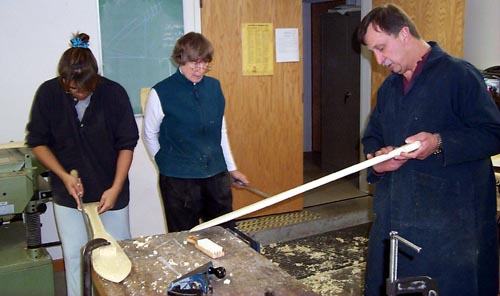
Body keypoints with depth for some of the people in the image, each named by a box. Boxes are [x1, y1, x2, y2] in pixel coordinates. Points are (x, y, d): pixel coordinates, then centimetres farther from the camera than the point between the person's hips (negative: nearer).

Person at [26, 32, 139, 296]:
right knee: (74, 255, 10)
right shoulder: (48, 94, -10)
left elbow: (126, 144, -7)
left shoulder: (114, 93, -13)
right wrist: (64, 176, -13)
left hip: (111, 191, -1)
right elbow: (37, 142, -1)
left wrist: (116, 188, -14)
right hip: (67, 193, 1)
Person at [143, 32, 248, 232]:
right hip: (178, 180, -4)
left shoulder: (214, 87, 4)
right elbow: (149, 135, 3)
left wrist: (231, 167, 17)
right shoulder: (161, 93, -8)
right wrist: (168, 164, 7)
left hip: (217, 176, 4)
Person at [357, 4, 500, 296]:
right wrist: (377, 159, -1)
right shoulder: (389, 87, 15)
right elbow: (372, 137, 21)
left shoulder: (458, 74, -10)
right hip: (394, 216, 7)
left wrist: (440, 143, -26)